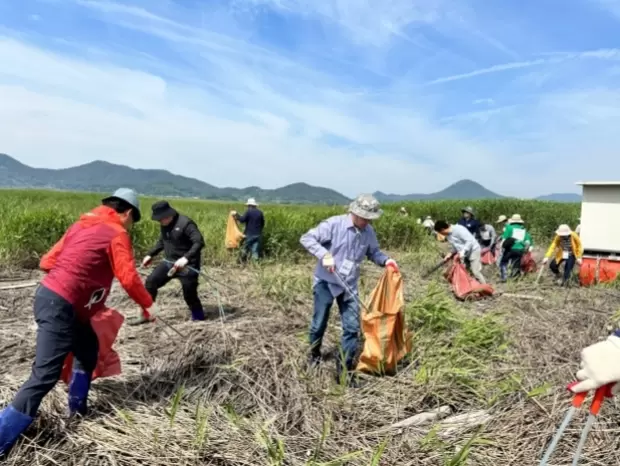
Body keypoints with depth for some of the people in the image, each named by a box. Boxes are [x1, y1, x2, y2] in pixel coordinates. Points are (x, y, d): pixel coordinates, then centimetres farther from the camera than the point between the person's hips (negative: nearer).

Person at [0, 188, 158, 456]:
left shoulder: (82, 224, 15)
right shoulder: (117, 234, -8)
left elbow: (48, 261, 13)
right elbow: (129, 279, -11)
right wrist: (148, 304, 2)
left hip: (51, 296, 10)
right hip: (60, 306, -10)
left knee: (88, 348, 22)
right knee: (45, 376, -7)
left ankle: (78, 409, 31)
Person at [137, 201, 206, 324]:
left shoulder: (185, 223, -20)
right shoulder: (164, 225, 5)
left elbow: (199, 242, -27)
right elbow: (161, 242, 23)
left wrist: (186, 258, -38)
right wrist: (150, 255, 13)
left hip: (187, 265, -7)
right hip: (169, 262, 8)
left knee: (189, 294, -4)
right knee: (151, 281, 0)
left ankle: (198, 317, 21)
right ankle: (145, 315, 11)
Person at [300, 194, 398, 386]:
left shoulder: (369, 232, -3)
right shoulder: (334, 224, -19)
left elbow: (373, 252, 12)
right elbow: (307, 238, -18)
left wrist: (385, 260, -8)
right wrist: (324, 255, -30)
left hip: (349, 286, 4)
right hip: (326, 282, -4)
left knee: (352, 327, 0)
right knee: (319, 324, 11)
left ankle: (344, 368, 14)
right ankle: (314, 356, 39)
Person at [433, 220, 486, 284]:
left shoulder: (458, 229, -25)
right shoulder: (448, 235, 3)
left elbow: (470, 241, -27)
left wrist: (462, 252, -31)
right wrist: (451, 253, 0)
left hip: (473, 250, -9)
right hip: (465, 254, 9)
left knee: (475, 271, -10)